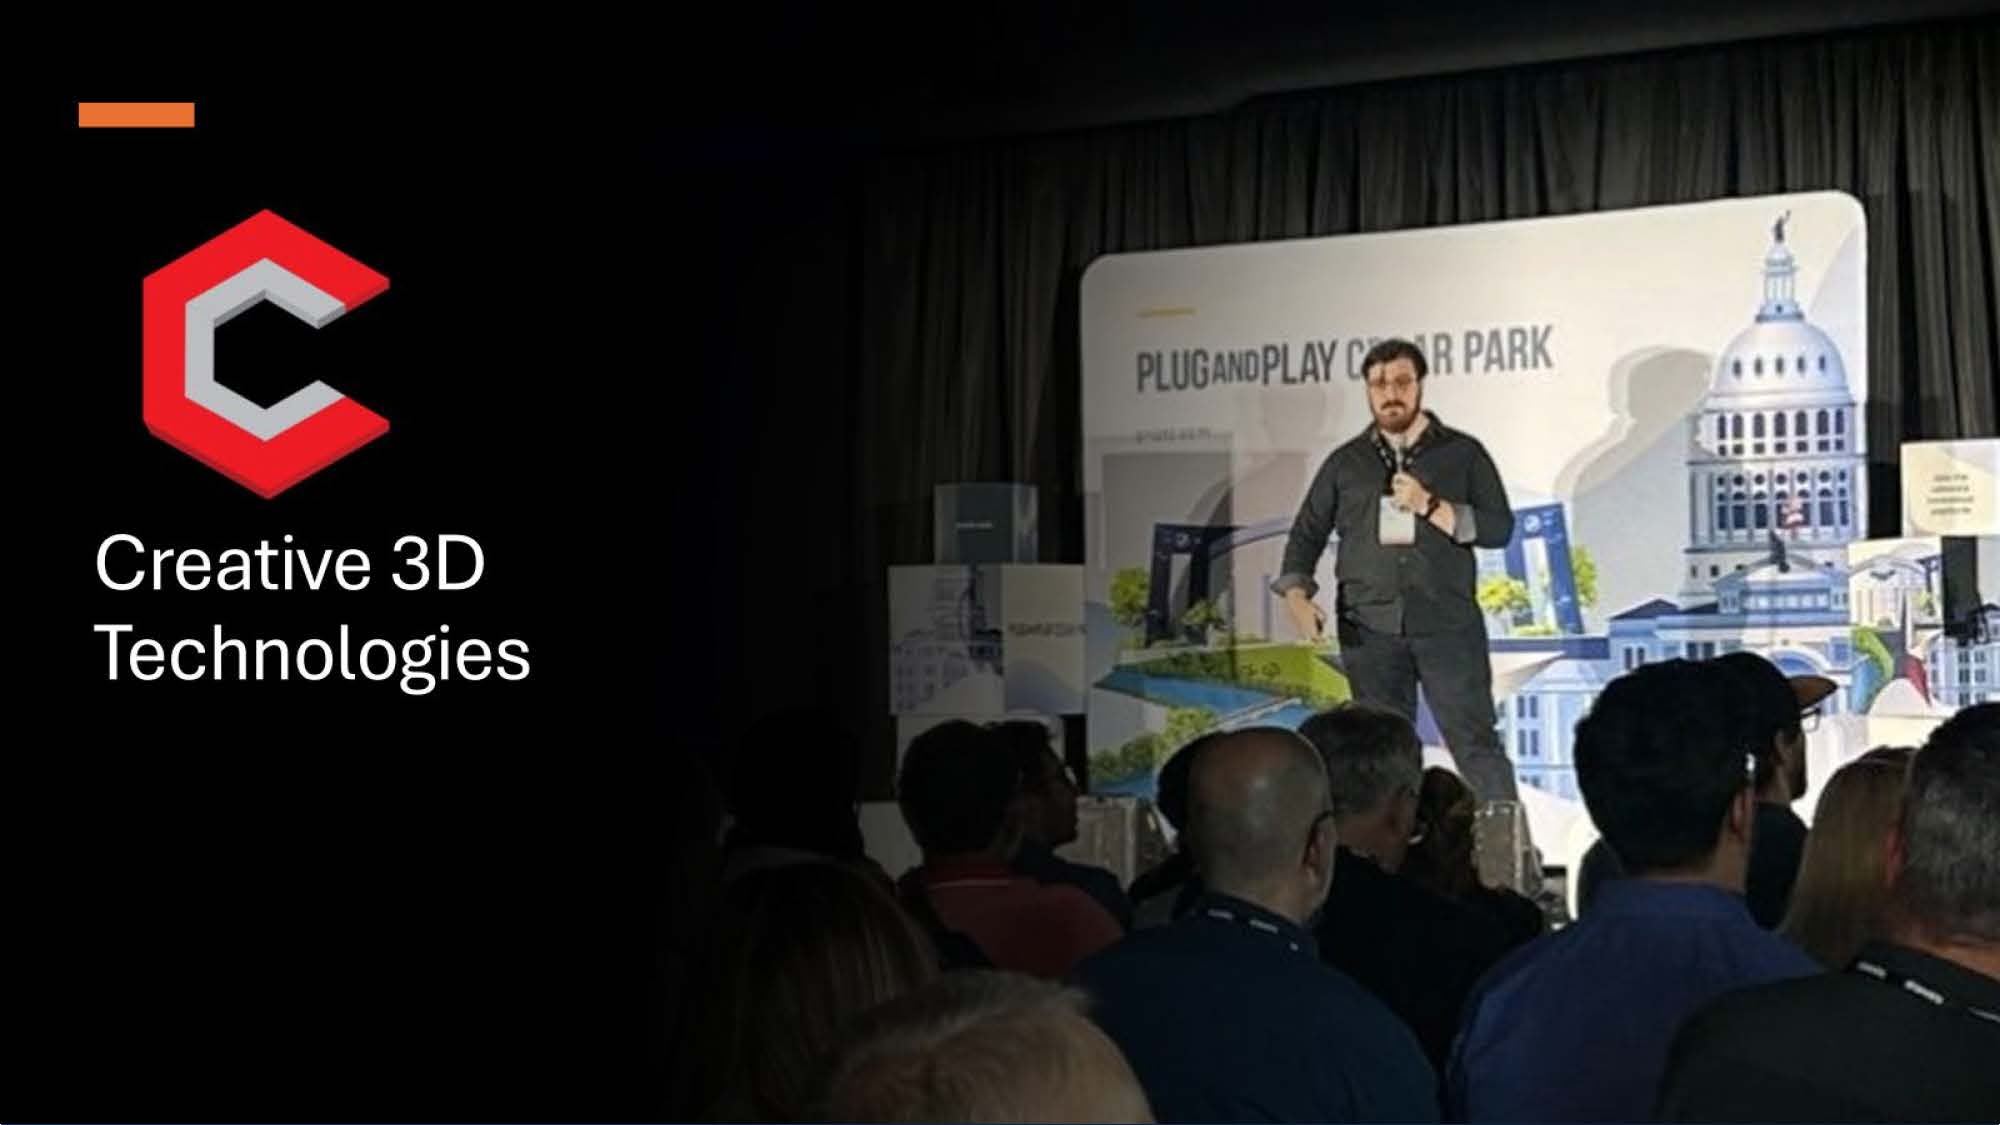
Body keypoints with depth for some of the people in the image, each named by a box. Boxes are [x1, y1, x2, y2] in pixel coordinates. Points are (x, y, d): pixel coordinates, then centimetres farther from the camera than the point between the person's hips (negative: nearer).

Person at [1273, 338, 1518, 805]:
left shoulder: (1463, 452, 8)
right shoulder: (1346, 462, 14)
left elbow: (1499, 527, 0)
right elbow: (1306, 535, 14)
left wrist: (1430, 507, -11)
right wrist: (1296, 595, -3)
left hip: (1447, 623, -2)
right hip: (1371, 630, 2)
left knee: (1476, 743, -7)